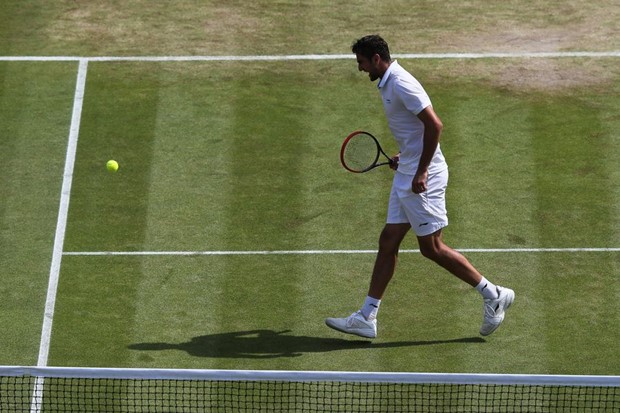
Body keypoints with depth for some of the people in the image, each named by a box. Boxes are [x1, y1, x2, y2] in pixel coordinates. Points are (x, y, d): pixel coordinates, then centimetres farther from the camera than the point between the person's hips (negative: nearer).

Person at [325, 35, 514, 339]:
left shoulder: (401, 84, -18)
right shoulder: (388, 84, 14)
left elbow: (434, 125, -24)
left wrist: (421, 171, -24)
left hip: (422, 179, -10)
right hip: (406, 176, 10)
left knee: (432, 248, -4)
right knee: (388, 241, 8)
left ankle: (493, 296, 6)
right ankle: (366, 317, 10)